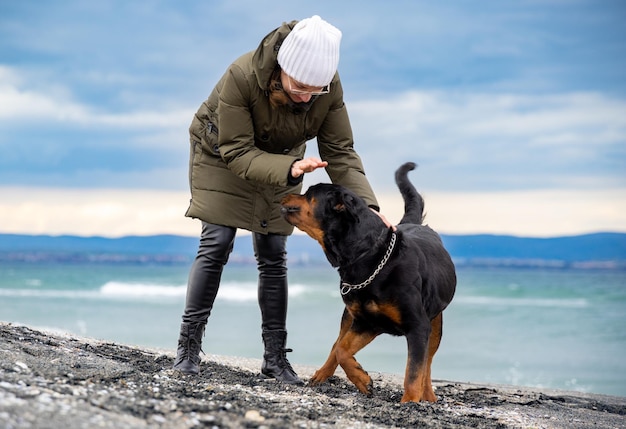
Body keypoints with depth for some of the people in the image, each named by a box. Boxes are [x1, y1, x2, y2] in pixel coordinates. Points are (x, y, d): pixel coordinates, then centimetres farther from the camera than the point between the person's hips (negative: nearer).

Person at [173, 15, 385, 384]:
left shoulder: (330, 87, -27)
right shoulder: (241, 77, -38)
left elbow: (341, 153, -21)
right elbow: (237, 152, -32)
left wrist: (367, 207, -34)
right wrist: (290, 170, -46)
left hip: (282, 163, 3)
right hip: (223, 156, -3)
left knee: (273, 256, 0)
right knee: (216, 245, -11)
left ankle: (275, 356, 6)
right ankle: (188, 346, -3)